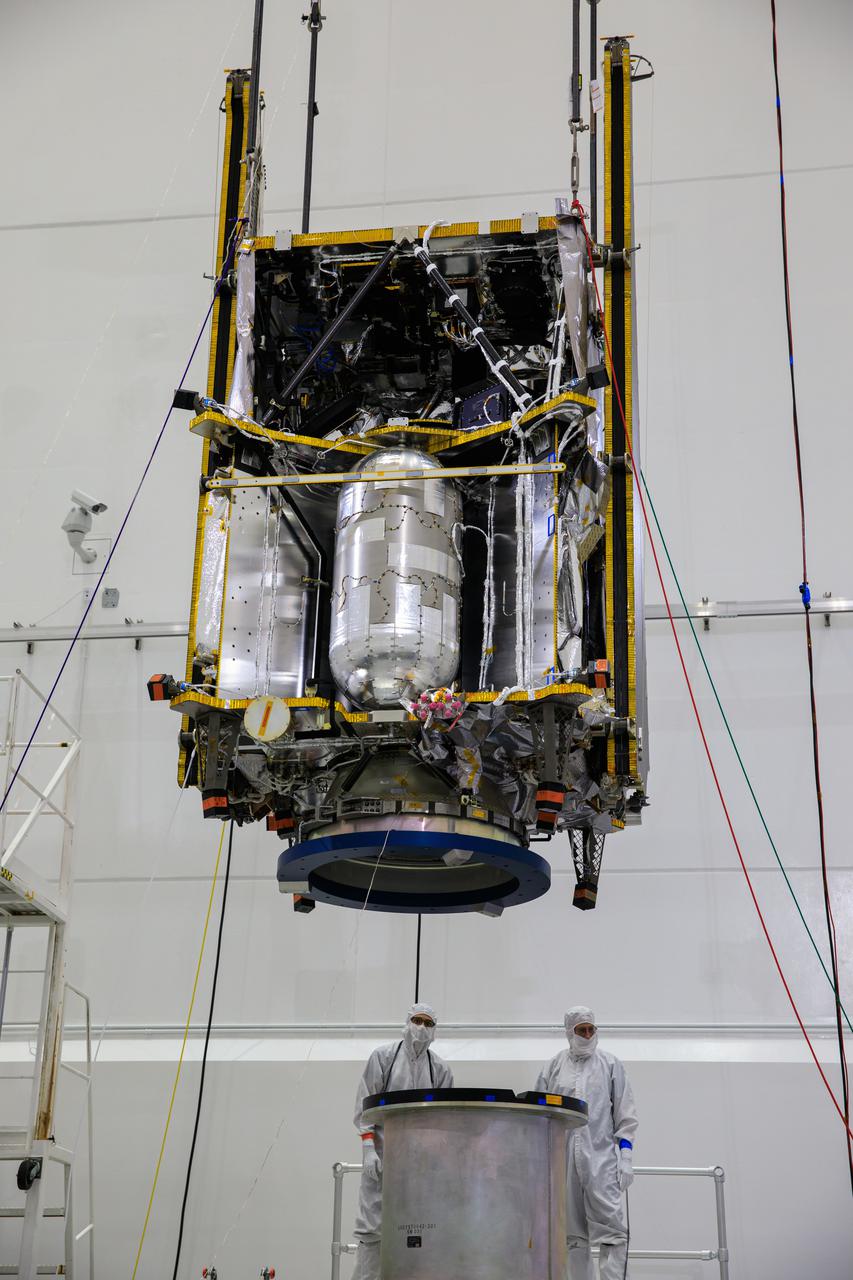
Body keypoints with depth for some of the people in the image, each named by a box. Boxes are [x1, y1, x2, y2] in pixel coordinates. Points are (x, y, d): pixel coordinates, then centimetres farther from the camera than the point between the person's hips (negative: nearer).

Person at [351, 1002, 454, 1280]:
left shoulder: (440, 1069, 10)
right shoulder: (383, 1056, 5)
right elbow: (364, 1104, 0)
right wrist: (368, 1147, -9)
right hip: (383, 1152, -2)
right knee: (372, 1225, -4)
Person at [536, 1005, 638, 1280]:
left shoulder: (611, 1065, 9)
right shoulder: (552, 1068, 12)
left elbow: (626, 1115, 7)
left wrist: (625, 1156, -2)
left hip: (601, 1158, -2)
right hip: (561, 1159, 2)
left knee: (611, 1230, -11)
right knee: (572, 1234, 3)